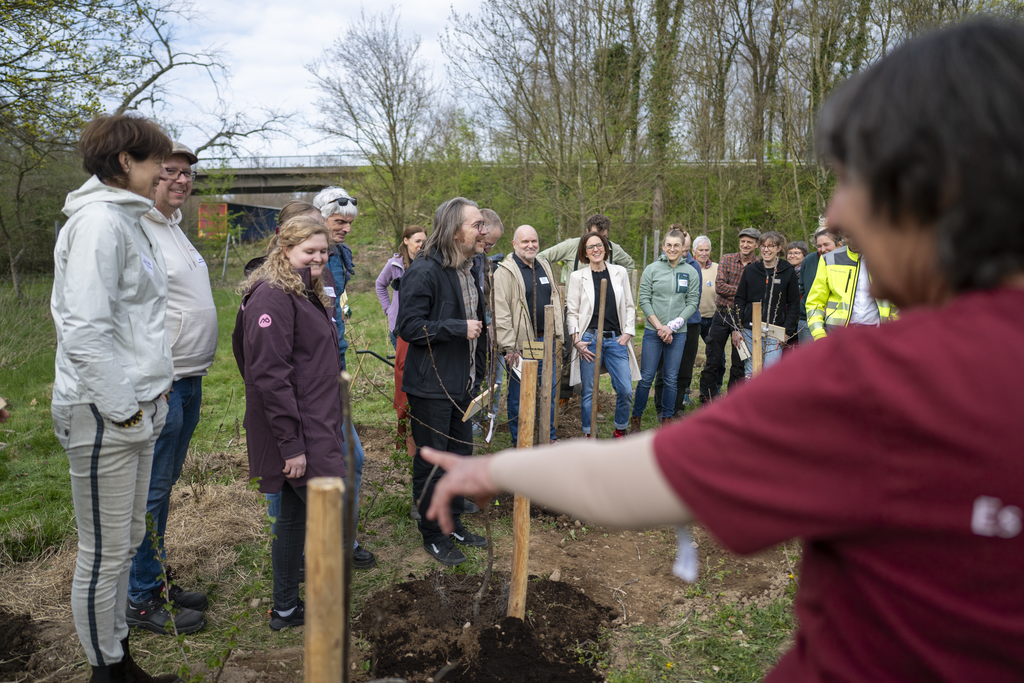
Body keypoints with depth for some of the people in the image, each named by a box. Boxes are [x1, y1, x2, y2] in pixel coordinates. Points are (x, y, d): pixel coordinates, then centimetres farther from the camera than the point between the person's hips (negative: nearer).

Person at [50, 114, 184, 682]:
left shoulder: (127, 220, 16)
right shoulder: (99, 220, -15)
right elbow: (84, 332, -24)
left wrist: (142, 402, 14)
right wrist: (123, 411, -18)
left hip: (133, 406, 10)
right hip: (103, 415, -10)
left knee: (125, 541, 19)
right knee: (105, 552, 5)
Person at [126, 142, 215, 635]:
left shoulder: (173, 228, 17)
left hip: (188, 382, 10)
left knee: (164, 486, 17)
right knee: (150, 492, 1)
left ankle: (157, 581, 31)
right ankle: (141, 599, 15)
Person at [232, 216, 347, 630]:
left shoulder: (311, 296, 16)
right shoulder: (272, 297, -16)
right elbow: (271, 376, -22)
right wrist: (291, 444, -23)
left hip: (316, 427, 10)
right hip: (296, 433, -10)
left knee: (295, 515, 16)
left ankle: (285, 609, 28)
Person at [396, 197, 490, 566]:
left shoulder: (473, 269, 11)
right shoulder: (424, 271, -18)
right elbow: (409, 327, -21)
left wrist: (479, 374, 19)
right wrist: (458, 328, -23)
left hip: (463, 384, 9)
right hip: (431, 386, -8)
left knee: (461, 454, 18)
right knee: (432, 461, 4)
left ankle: (453, 522, 35)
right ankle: (432, 534, 21)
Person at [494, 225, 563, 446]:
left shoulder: (544, 267, 14)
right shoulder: (505, 271, -9)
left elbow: (554, 302, 21)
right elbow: (500, 313, -14)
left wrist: (556, 334, 13)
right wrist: (509, 347, -18)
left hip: (544, 341, 7)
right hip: (520, 344, -6)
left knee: (548, 390, 13)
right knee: (518, 394, 3)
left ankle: (549, 437, 26)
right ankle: (519, 442, 16)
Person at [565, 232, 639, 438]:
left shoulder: (620, 272, 10)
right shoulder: (578, 277, 4)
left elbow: (629, 306, 13)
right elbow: (571, 312, 3)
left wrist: (628, 333, 2)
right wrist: (577, 340, -7)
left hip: (616, 340, 2)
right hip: (589, 340, -2)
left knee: (626, 390, -3)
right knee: (589, 392, 2)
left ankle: (620, 431, 19)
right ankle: (589, 436, 16)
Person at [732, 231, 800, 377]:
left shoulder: (788, 272, 3)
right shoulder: (750, 270, 9)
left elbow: (794, 305, 4)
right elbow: (740, 300, 10)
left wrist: (787, 332, -5)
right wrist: (736, 328, 2)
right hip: (749, 332, 2)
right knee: (751, 375, 5)